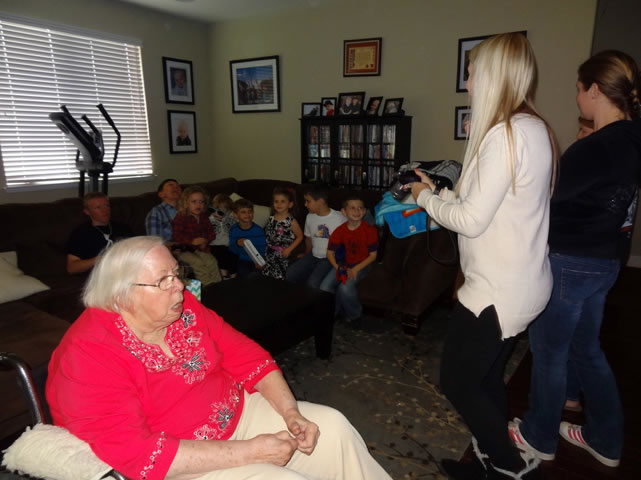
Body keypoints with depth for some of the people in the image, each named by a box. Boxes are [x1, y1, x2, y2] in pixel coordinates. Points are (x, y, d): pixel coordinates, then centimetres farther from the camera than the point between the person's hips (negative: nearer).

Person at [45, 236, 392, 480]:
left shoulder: (184, 308, -5)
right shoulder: (87, 359, -23)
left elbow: (246, 355, -1)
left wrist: (291, 413, -13)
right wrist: (248, 452, -27)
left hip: (237, 412, 6)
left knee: (333, 428, -1)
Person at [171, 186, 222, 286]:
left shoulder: (203, 217, 11)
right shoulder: (180, 217, -9)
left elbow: (211, 232, 12)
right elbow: (177, 236, -17)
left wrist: (206, 240, -10)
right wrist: (193, 241, -27)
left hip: (199, 249, 5)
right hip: (183, 250, -5)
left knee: (212, 261, -16)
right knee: (198, 262, -27)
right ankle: (207, 285, -21)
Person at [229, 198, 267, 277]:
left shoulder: (258, 230, -4)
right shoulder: (233, 231, -1)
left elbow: (263, 248, -5)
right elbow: (233, 250, 1)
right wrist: (237, 244, -20)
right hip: (243, 260, 0)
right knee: (243, 272, -21)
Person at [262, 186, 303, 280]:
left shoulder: (292, 222, -12)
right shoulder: (271, 219, 2)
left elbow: (300, 237, -6)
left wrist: (289, 249, -11)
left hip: (282, 255, -5)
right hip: (269, 254, 5)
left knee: (279, 279, -1)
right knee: (265, 276, 10)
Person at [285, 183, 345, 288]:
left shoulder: (339, 219, -13)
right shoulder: (310, 217, 5)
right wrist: (306, 255, 20)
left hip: (331, 259, -6)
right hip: (313, 255, 6)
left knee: (313, 283, -27)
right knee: (290, 274, -14)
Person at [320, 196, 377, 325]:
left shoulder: (369, 230, -12)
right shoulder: (339, 231, -4)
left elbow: (373, 255, -8)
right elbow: (330, 252, 2)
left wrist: (356, 269, -18)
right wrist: (338, 268, -14)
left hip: (361, 265, -3)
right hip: (343, 264, 4)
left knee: (345, 288, -29)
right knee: (325, 287, -18)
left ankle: (355, 315, 2)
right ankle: (334, 311, 11)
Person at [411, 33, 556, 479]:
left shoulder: (507, 133, -21)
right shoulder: (532, 128, 10)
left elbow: (472, 220, -21)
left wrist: (426, 198, -5)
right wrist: (439, 192, 12)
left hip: (498, 288, -9)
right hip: (519, 283, 10)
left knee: (457, 380, 8)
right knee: (486, 377, 21)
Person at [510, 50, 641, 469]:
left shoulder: (593, 149, -23)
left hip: (570, 263, -9)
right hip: (603, 259, 9)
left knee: (548, 351, 10)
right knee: (585, 349, 22)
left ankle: (539, 436, 31)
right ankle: (606, 440, 38)